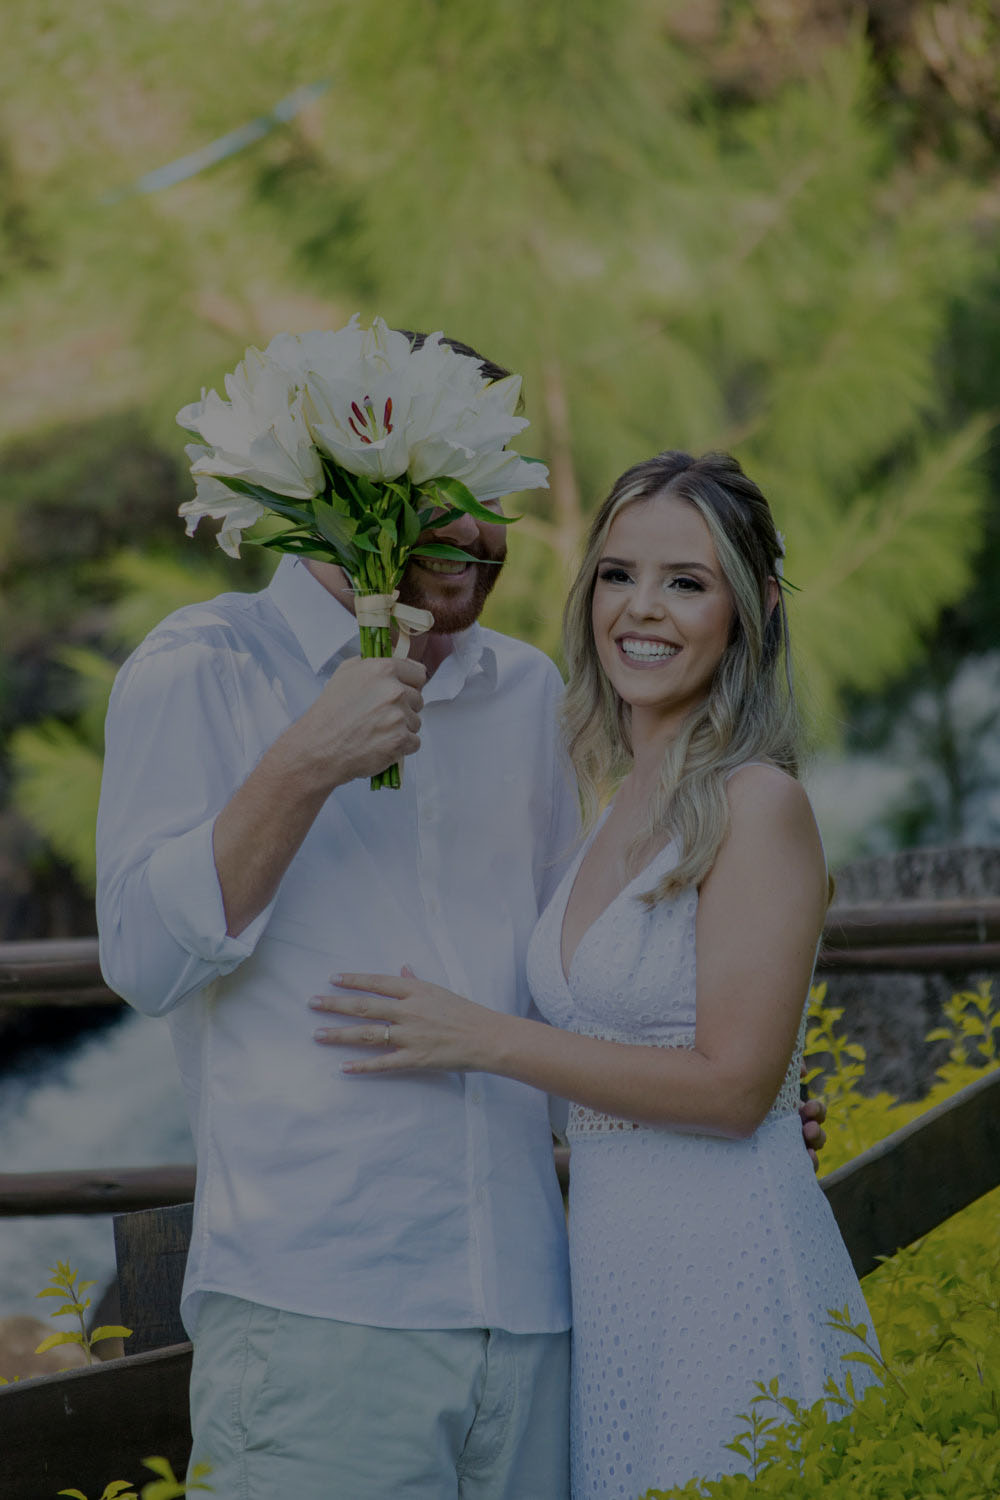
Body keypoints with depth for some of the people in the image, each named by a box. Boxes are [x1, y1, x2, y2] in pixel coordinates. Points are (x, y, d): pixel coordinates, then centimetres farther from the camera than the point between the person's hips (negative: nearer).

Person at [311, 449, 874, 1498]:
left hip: (732, 1265, -8)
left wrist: (485, 1039, -14)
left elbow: (732, 1084, -16)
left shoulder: (757, 804, -12)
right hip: (611, 1270, 8)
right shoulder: (624, 812, 13)